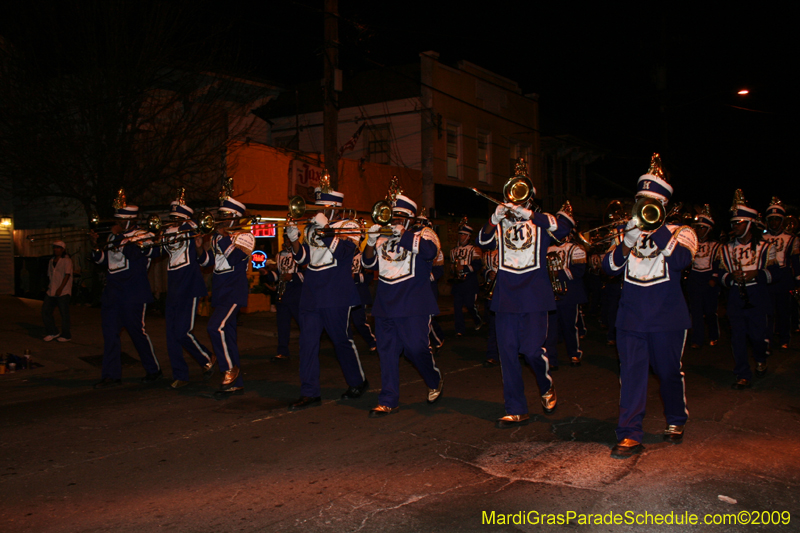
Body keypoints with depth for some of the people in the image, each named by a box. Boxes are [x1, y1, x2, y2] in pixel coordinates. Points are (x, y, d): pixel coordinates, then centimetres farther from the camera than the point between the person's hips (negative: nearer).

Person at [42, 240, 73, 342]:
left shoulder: (66, 260, -4)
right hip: (51, 292, 7)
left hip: (63, 292, -7)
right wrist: (50, 286, 9)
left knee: (64, 313, -3)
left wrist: (60, 288, -18)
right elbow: (50, 275, 23)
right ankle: (52, 332, 13)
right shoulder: (51, 261, 17)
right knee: (45, 311, 2)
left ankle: (66, 335, 7)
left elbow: (67, 275, -12)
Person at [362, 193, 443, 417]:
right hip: (385, 304, 5)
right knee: (387, 351, 4)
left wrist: (403, 234, -18)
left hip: (412, 305, -5)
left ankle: (435, 382, 22)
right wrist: (371, 242, -8)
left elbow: (430, 251, -18)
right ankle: (388, 401, 12)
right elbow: (368, 263, 10)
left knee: (416, 348, -8)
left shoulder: (423, 233, 3)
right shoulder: (383, 238, 16)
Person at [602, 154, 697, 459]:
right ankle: (630, 435, -1)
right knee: (631, 374, -3)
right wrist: (627, 244, -18)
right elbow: (609, 267, 0)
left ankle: (676, 422, 33)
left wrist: (655, 227, -21)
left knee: (669, 373, 10)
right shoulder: (628, 232, 13)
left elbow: (680, 259, -19)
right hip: (631, 319, 2)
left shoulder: (681, 232, 3)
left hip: (667, 319, -2)